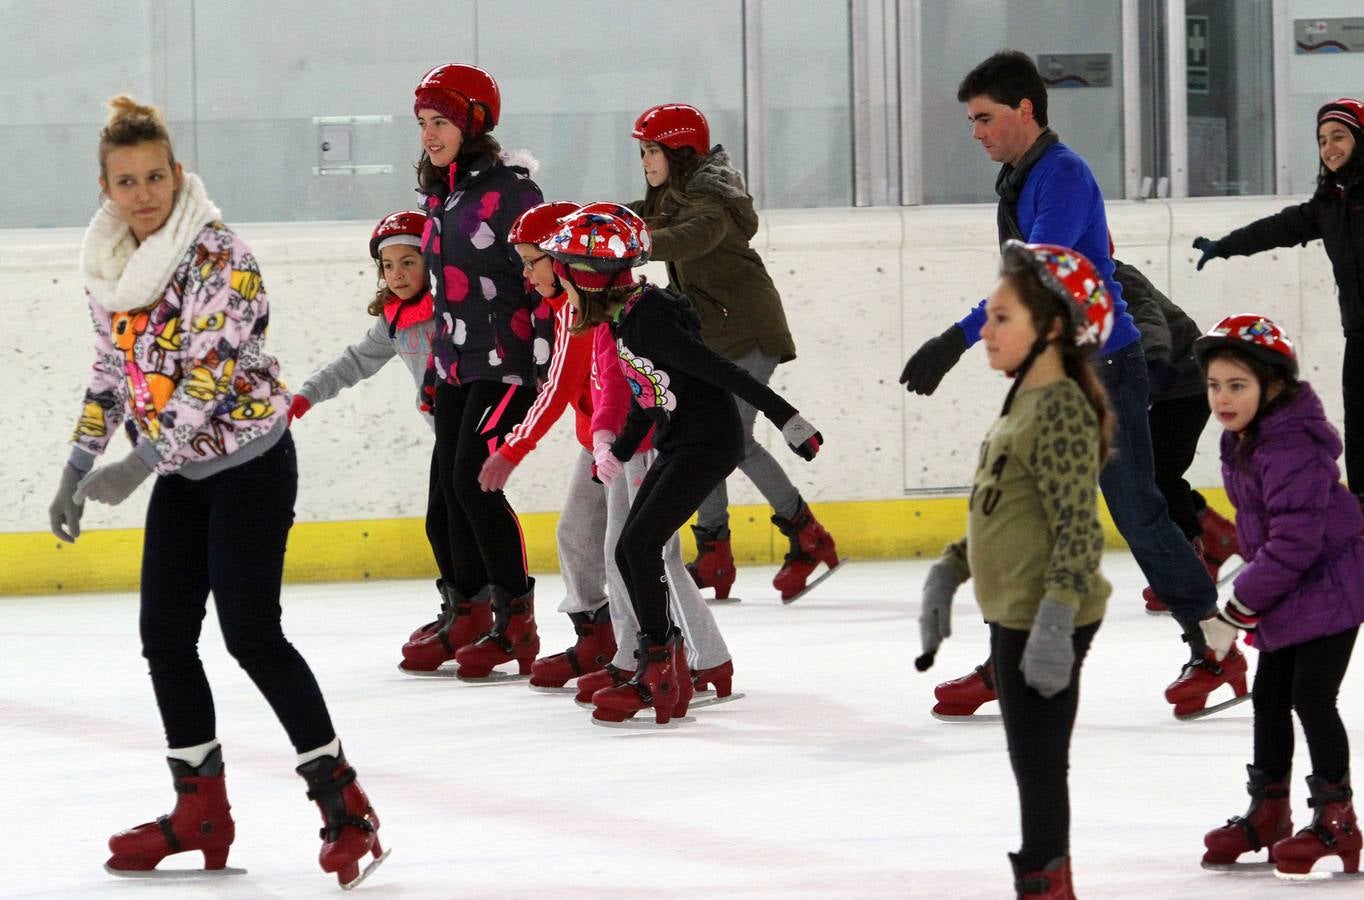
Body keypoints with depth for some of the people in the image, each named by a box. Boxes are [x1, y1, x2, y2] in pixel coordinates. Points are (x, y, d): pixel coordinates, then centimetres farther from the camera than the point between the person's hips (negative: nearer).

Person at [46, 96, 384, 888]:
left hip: (249, 460, -7)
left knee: (250, 632, -12)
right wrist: (79, 470, 13)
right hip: (182, 473, 7)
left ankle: (344, 802, -5)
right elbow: (113, 371, 15)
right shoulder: (109, 266, 4)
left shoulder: (219, 256, -19)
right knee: (165, 636, 5)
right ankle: (202, 812, 17)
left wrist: (138, 463, -31)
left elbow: (212, 372, -26)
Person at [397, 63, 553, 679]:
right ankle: (468, 614, 16)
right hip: (456, 362, 8)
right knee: (452, 484, 7)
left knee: (474, 480, -14)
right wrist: (435, 360, 22)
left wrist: (548, 356, -17)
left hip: (505, 359, -8)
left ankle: (516, 622, -7)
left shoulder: (508, 189, -12)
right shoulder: (438, 194, 14)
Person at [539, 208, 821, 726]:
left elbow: (718, 371, -24)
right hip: (678, 444, 10)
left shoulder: (648, 319, -21)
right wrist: (619, 451, 30)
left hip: (709, 441, -10)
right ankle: (668, 678, 13)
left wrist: (785, 419, -26)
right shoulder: (623, 317, 8)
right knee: (630, 551, 7)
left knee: (640, 543, -16)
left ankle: (655, 668, -8)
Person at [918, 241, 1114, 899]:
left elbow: (1077, 529, -22)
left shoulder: (1061, 412, -18)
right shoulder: (1025, 404, 12)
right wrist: (949, 572, 20)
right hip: (1014, 616, 10)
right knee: (1033, 763, 16)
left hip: (1045, 621, -10)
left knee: (1038, 763, -3)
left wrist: (1054, 619, -27)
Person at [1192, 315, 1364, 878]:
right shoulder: (1240, 442, 5)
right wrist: (1251, 603, 17)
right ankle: (1267, 813, 28)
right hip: (1286, 599, 10)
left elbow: (1293, 541, -27)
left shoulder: (1291, 448, -26)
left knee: (1312, 698, -8)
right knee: (1270, 699, 15)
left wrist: (1238, 610, -21)